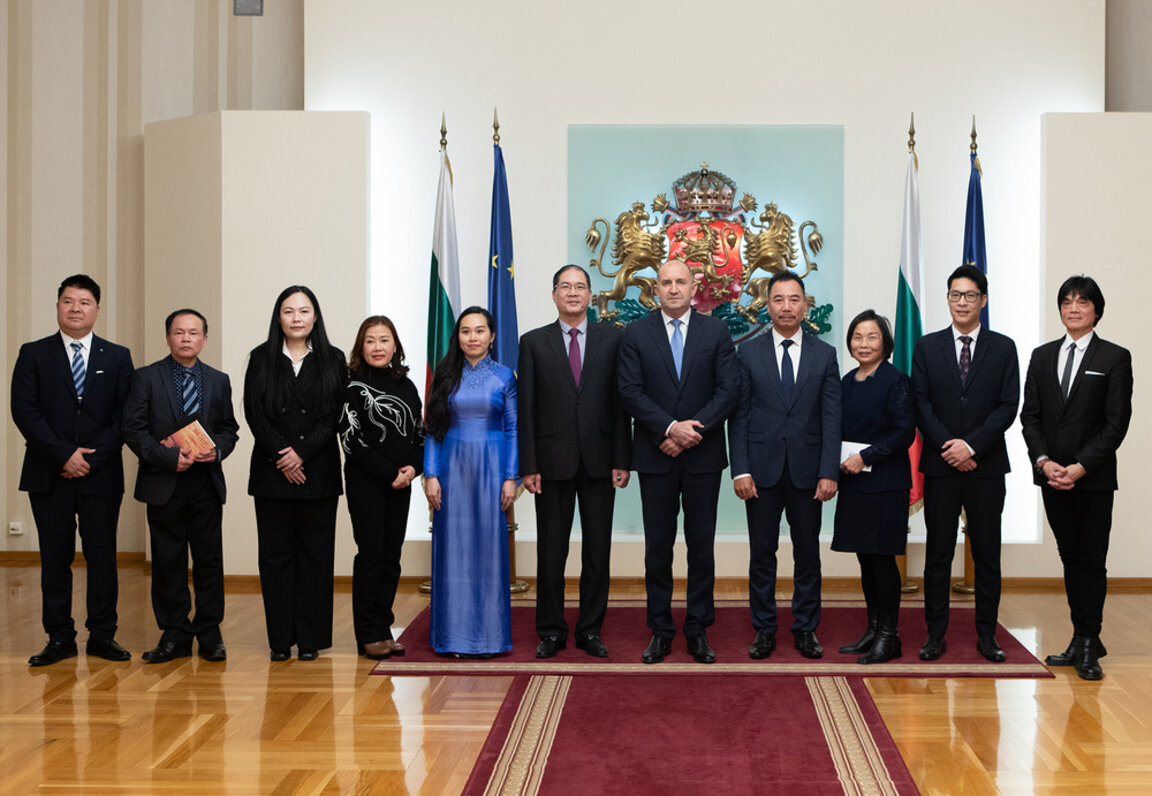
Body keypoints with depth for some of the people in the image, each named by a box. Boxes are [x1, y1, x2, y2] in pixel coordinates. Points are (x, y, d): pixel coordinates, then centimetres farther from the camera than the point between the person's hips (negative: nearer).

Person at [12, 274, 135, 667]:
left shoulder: (117, 357, 9)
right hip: (49, 473, 0)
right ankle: (59, 638, 11)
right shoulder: (33, 354, 7)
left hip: (101, 473, 0)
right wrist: (63, 455, -12)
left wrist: (92, 458, -9)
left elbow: (125, 415, 2)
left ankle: (102, 635, 11)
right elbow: (24, 410, -3)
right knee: (55, 557, 4)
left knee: (102, 555, 2)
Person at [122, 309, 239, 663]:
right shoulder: (146, 378, 2)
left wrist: (217, 451, -8)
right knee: (168, 560, 3)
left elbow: (229, 428, 13)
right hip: (163, 484, -2)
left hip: (207, 481, 2)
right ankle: (175, 634, 13)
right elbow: (133, 429, -4)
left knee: (209, 557, 3)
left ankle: (209, 633, 13)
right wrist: (168, 458, -15)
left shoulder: (219, 381, 12)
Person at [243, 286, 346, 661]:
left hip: (318, 471, 0)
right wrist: (281, 454, -11)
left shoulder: (333, 360, 7)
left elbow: (335, 415, -1)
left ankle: (310, 638, 7)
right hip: (272, 471, 0)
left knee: (315, 552, 1)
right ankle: (280, 639, 9)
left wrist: (302, 453, -12)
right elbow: (254, 412, 0)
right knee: (275, 553, 2)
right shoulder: (261, 359, 8)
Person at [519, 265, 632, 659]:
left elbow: (620, 401, 3)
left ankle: (590, 630, 17)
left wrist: (622, 460, -3)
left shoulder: (612, 337, 5)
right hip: (553, 460, -1)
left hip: (599, 460, 1)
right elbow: (526, 409, 1)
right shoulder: (533, 342, 4)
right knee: (551, 551, 6)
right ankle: (551, 631, 16)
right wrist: (528, 465, -5)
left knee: (598, 550, 6)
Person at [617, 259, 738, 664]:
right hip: (655, 456, 0)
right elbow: (630, 391, -5)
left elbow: (727, 391, -3)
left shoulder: (716, 331, 4)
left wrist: (691, 432, -13)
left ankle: (698, 631, 14)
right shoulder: (636, 334, 4)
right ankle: (660, 631, 14)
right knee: (658, 547, 5)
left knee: (701, 546, 5)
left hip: (703, 455, 0)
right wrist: (671, 428, -16)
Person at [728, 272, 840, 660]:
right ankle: (764, 630, 16)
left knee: (808, 554, 7)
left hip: (807, 471, 1)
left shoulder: (824, 355, 5)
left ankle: (805, 630, 19)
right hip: (762, 469, 0)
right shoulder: (748, 353, 4)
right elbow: (738, 416, 1)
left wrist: (829, 472, -7)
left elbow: (831, 418, 1)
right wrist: (740, 470, -7)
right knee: (762, 553, 5)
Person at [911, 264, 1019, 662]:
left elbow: (1008, 406, -2)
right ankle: (935, 634, 9)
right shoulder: (927, 346, 7)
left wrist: (971, 445, -13)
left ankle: (986, 634, 13)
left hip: (986, 465, 0)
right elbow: (921, 404, 1)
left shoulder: (1003, 348, 6)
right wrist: (949, 448, -10)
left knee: (987, 552, 5)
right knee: (938, 553, 3)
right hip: (940, 465, 0)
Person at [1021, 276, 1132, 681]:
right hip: (1051, 476, 4)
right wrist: (1044, 461, -7)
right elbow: (1030, 415, 8)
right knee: (1070, 557, 9)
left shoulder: (1115, 358, -1)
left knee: (1091, 560, -1)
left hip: (1093, 478, -4)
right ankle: (1081, 640, 16)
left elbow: (1116, 423, -7)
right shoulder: (1042, 357, 11)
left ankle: (1088, 646, 5)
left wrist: (1080, 467, -14)